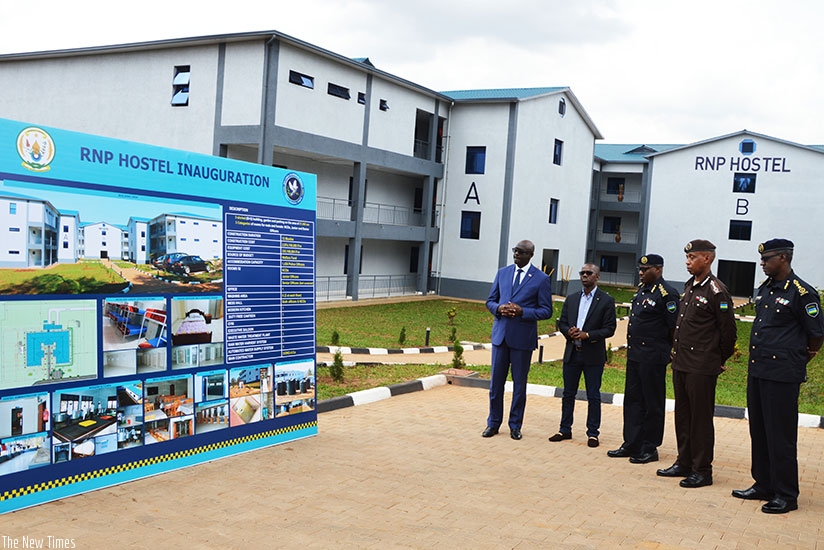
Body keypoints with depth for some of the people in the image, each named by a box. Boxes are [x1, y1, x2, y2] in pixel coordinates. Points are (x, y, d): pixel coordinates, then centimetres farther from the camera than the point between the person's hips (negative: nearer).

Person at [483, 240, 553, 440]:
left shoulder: (541, 279, -4)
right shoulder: (502, 273, 8)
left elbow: (546, 311, -4)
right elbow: (490, 301, 13)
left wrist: (522, 312, -18)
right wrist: (499, 308, -10)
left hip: (523, 337, -3)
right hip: (500, 334, 3)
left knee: (519, 383, 7)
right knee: (496, 381, 8)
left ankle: (515, 425, 20)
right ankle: (493, 422, 20)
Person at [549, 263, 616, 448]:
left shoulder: (606, 301, -3)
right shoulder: (571, 299, 12)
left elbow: (609, 329, -8)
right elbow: (562, 323, 12)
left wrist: (587, 335, -19)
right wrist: (569, 332, -10)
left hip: (593, 355, -4)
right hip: (572, 353, 4)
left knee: (593, 396, 4)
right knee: (568, 394, 11)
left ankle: (593, 433, 13)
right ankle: (565, 430, 21)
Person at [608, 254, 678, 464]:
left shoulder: (667, 293, -13)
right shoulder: (642, 289, 13)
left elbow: (675, 327, -13)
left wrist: (669, 351, -7)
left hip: (653, 358, -9)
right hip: (634, 355, 9)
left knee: (652, 403, 3)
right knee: (632, 399, 13)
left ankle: (650, 449, 12)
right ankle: (632, 444, 22)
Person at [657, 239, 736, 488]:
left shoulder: (716, 290, -13)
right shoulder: (689, 286, 12)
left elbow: (728, 330, -9)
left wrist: (720, 362, 1)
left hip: (702, 367, -8)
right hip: (681, 363, 8)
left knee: (700, 418, 0)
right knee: (682, 415, 15)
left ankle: (702, 471, 9)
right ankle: (684, 463, 26)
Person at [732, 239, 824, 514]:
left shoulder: (801, 293, -13)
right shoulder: (765, 289, 11)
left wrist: (797, 361, 4)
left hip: (782, 375, -8)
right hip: (757, 371, 8)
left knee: (781, 436, -1)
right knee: (759, 432, 14)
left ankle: (786, 495, 10)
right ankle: (763, 486, 26)